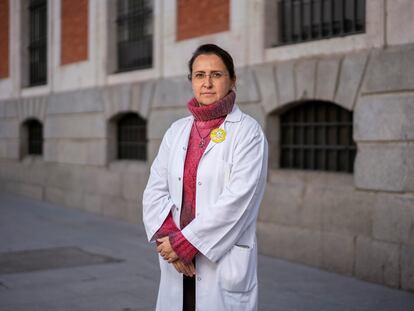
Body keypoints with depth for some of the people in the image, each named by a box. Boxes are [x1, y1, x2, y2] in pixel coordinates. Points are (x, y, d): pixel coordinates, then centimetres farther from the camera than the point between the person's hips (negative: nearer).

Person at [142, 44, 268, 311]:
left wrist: (185, 242, -15)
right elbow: (155, 191, 4)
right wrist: (169, 239, -12)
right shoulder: (177, 131, 9)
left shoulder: (247, 132, -6)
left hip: (224, 264, -4)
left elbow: (237, 200, -15)